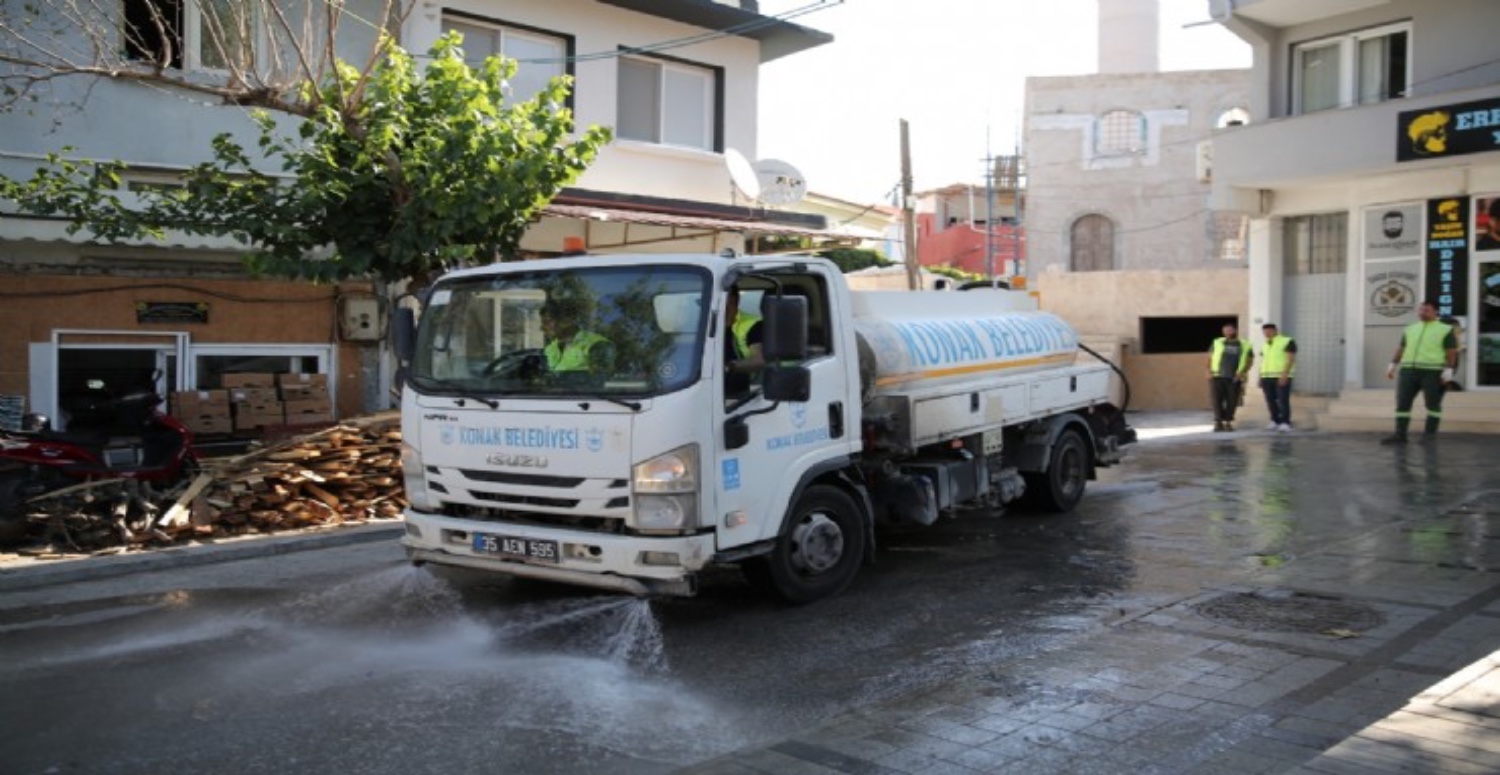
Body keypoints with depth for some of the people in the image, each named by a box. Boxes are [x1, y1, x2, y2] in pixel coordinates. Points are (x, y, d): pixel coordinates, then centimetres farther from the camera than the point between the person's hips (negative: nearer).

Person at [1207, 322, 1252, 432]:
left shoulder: (1245, 345, 9)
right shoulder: (1217, 343, 10)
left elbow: (1249, 361, 8)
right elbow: (1209, 358, 11)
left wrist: (1242, 373, -7)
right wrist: (1209, 371, -2)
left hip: (1234, 379, 0)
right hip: (1217, 377, 0)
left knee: (1231, 401, 1)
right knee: (1217, 400, -7)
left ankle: (1228, 422, 11)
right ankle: (1218, 422, -5)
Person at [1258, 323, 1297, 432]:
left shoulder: (1287, 342, -4)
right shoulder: (1265, 345, 16)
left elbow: (1291, 359, -11)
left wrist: (1284, 375, -21)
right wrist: (1260, 378, 12)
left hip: (1282, 377, -6)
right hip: (1267, 377, 6)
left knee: (1283, 400, -9)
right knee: (1271, 401, 3)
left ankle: (1285, 423, -8)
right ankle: (1275, 422, 10)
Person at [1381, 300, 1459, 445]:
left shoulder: (1446, 330, 2)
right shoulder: (1411, 330, 16)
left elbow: (1452, 352, -4)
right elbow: (1400, 349, 17)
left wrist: (1448, 372, -13)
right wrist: (1393, 366, 9)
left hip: (1433, 372, -4)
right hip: (1409, 371, 5)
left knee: (1433, 403, 1)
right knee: (1402, 402, -2)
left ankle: (1430, 434, 8)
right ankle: (1400, 435, -1)